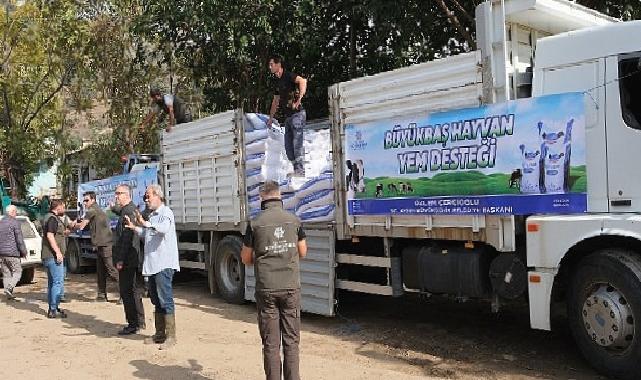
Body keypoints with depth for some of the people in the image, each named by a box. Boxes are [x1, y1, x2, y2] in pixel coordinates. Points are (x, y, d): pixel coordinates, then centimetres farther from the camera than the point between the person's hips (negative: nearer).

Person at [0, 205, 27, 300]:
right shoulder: (15, 222, -10)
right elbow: (19, 239, -13)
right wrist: (24, 251, -3)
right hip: (11, 253, -7)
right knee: (17, 271, 2)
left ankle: (9, 294, 11)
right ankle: (9, 288, -15)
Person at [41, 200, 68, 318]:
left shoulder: (49, 218, 18)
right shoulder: (53, 219, -14)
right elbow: (50, 235, -23)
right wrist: (58, 252, -24)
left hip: (48, 256, 11)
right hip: (53, 256, -11)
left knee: (52, 282, 15)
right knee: (58, 282, -11)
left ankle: (52, 308, 21)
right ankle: (53, 310, -11)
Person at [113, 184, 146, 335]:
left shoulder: (128, 211, -17)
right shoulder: (129, 209, 16)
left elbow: (127, 238, -23)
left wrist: (120, 259, -22)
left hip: (127, 260, -11)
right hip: (132, 260, 11)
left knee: (127, 292, -5)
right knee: (133, 290, 17)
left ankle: (133, 325, 0)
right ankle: (139, 321, 26)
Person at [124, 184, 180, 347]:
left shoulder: (166, 212, -9)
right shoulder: (152, 215, 20)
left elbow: (164, 228, -30)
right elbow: (147, 235, 28)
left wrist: (145, 224, -41)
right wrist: (135, 228, 14)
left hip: (164, 264, -10)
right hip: (152, 264, 10)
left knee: (165, 300, -9)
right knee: (156, 300, 14)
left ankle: (171, 336, -5)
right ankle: (160, 333, 22)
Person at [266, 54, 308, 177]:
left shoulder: (288, 76, -8)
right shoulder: (277, 81, 16)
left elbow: (303, 81, -27)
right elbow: (275, 101, 26)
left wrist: (299, 100, -31)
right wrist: (270, 118, 27)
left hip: (297, 114, -9)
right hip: (287, 116, 9)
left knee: (297, 143, -12)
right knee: (288, 145, 7)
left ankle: (300, 171, -10)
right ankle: (296, 170, 14)